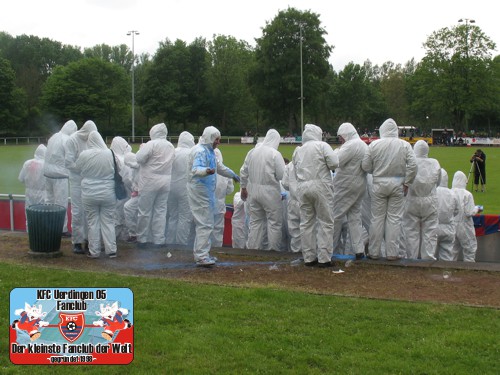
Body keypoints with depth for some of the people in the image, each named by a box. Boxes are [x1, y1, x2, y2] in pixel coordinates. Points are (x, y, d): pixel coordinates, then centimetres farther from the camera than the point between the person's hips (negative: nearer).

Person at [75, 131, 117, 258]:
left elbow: (77, 168, 6)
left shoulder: (84, 155, -11)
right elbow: (117, 171, 3)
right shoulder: (110, 154, -10)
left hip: (89, 194, -1)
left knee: (93, 222, 9)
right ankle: (111, 250, 13)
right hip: (108, 194, 1)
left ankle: (94, 251, 14)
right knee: (108, 222, 9)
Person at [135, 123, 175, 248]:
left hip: (150, 182, -5)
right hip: (165, 182, 6)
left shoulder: (152, 144, -11)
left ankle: (142, 239, 11)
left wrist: (142, 148, 3)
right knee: (161, 211, 10)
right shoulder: (171, 146, 9)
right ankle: (159, 240, 12)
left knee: (145, 211, 4)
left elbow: (139, 158, -15)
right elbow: (170, 163, 12)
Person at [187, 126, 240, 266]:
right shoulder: (200, 151, -15)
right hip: (200, 191, -10)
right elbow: (196, 169, -30)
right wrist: (207, 171, -50)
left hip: (207, 192, 10)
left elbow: (219, 167, 32)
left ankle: (201, 253, 22)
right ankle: (201, 256, -11)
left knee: (204, 223, 14)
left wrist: (233, 175, 42)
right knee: (205, 224, -12)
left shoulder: (209, 151, 17)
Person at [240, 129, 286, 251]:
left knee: (255, 220, 14)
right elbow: (282, 175, -13)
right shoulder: (275, 154, -12)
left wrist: (243, 187, 23)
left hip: (253, 190, 5)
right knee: (274, 221, 6)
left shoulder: (252, 152, 4)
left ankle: (253, 247, 19)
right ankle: (274, 249, 10)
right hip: (270, 192, -5)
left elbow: (243, 172, 11)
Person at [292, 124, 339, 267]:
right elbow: (334, 163, -10)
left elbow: (296, 172, 14)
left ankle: (309, 257, 11)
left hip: (302, 187, 5)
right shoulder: (322, 146, -1)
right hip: (320, 185, -5)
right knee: (325, 222, 1)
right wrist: (325, 166, 9)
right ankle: (324, 258, -1)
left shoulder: (297, 151, 15)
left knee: (306, 223, 8)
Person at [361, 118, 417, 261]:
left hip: (379, 184, 0)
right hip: (398, 184, 0)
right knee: (394, 218, 6)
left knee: (377, 218, 7)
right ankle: (392, 253, 8)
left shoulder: (374, 144, -4)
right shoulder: (405, 145, -2)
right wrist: (406, 183, 1)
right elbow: (412, 166, -8)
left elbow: (365, 166, -3)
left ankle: (374, 252, 13)